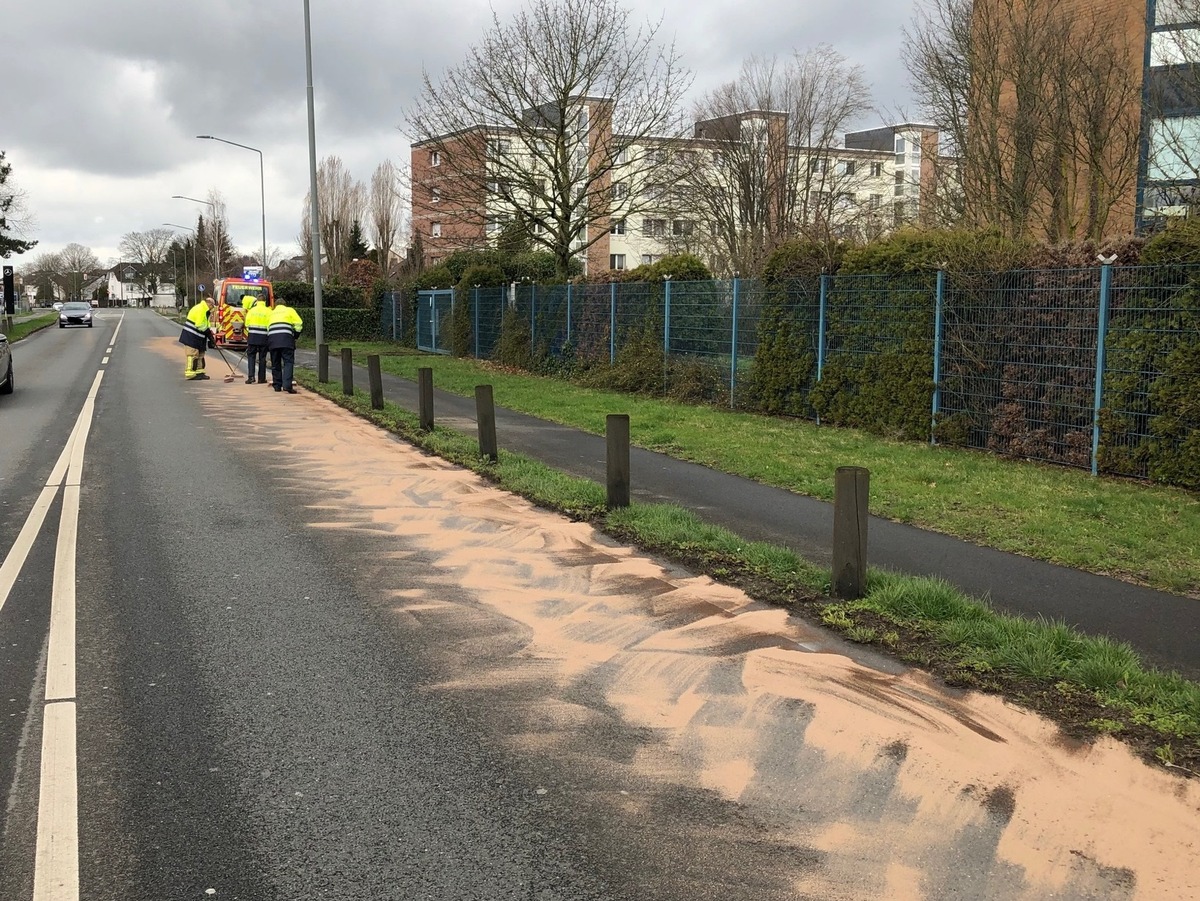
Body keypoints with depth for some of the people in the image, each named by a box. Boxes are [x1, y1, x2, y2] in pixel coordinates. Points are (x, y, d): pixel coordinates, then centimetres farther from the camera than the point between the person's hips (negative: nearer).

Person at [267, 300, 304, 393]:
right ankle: (287, 385, -21)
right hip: (286, 338, -4)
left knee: (275, 364, 11)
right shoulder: (289, 310, 18)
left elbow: (267, 328, 20)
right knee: (288, 362, -7)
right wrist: (295, 336, 21)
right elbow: (299, 324, 10)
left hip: (272, 339, 4)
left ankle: (277, 385, 14)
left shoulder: (271, 313, 28)